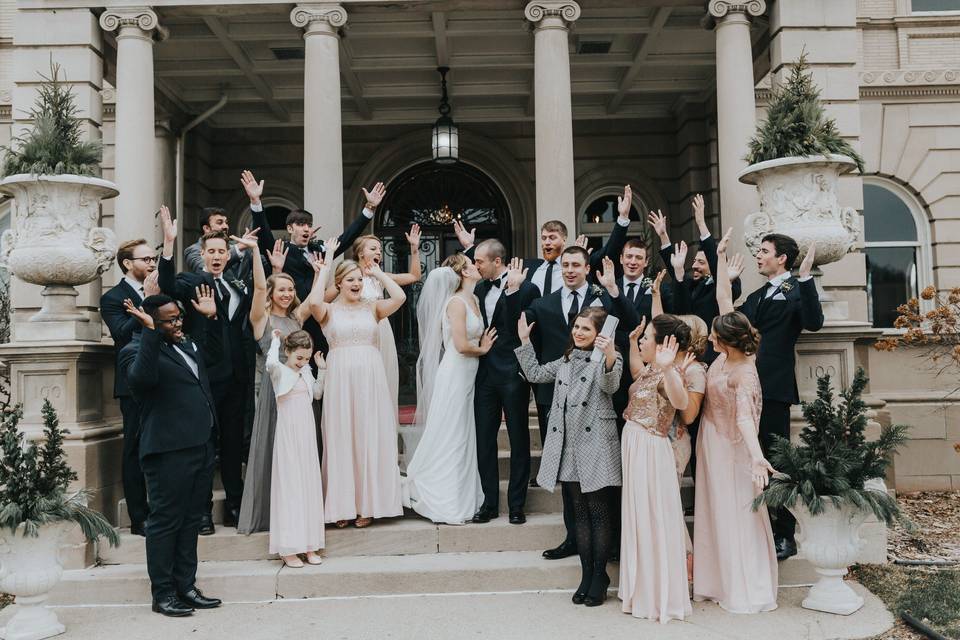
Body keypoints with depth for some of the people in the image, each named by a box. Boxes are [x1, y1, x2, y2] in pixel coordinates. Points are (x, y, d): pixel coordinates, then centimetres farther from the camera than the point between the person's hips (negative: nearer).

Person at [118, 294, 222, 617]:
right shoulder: (136, 351, -8)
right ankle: (162, 593, 13)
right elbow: (143, 376, -29)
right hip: (169, 450, -8)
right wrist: (150, 332, -30)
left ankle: (186, 586, 24)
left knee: (190, 521, 14)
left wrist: (212, 317, 27)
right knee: (166, 521, 2)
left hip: (202, 446, 8)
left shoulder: (187, 345, 18)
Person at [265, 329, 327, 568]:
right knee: (290, 486, -3)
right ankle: (288, 549, 4)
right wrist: (275, 340, -16)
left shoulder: (306, 371, 10)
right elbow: (270, 363, -33)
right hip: (288, 435, -6)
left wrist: (322, 369, 13)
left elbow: (318, 394, 22)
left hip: (308, 435, 7)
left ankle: (309, 545, 16)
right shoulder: (280, 371, -9)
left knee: (310, 485, 8)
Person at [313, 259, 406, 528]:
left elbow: (400, 297, -9)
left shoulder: (372, 307, 8)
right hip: (340, 378, -1)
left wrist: (379, 273, 3)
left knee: (370, 436, 5)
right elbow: (314, 302, -17)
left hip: (370, 378, 1)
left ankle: (367, 504, 15)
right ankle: (342, 505, 13)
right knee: (341, 438, 3)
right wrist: (322, 272, -2)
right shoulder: (329, 310, 5)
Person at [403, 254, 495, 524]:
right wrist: (483, 349, -4)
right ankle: (443, 504, 10)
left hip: (467, 376, 9)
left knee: (462, 438, 13)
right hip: (455, 375, -9)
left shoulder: (472, 300, 13)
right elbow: (461, 345, -20)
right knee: (448, 438, -1)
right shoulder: (457, 302, -14)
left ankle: (461, 500, 23)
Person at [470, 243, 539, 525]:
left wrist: (513, 290, -20)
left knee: (519, 441, 6)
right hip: (486, 374, 6)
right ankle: (489, 502, 20)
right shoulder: (479, 289, 11)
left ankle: (516, 504, 17)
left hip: (513, 374, -6)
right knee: (484, 440, 9)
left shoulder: (525, 288, -9)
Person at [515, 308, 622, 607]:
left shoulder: (608, 357, -5)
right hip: (568, 445, 7)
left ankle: (599, 576, 14)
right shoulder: (567, 360, 17)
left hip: (594, 444, -7)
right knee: (580, 513, 12)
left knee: (599, 513, 2)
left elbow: (610, 384, -25)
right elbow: (535, 374, 24)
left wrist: (610, 357, -44)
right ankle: (586, 575, 21)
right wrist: (525, 341, 18)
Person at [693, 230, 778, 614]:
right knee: (717, 512, 17)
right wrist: (722, 259, 2)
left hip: (731, 449, -8)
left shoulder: (744, 374, -28)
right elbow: (724, 300, -1)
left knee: (737, 515, 3)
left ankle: (748, 592, 17)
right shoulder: (730, 352, -8)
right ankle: (721, 582, 30)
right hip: (713, 444, 8)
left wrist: (756, 456, -58)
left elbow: (744, 417, -44)